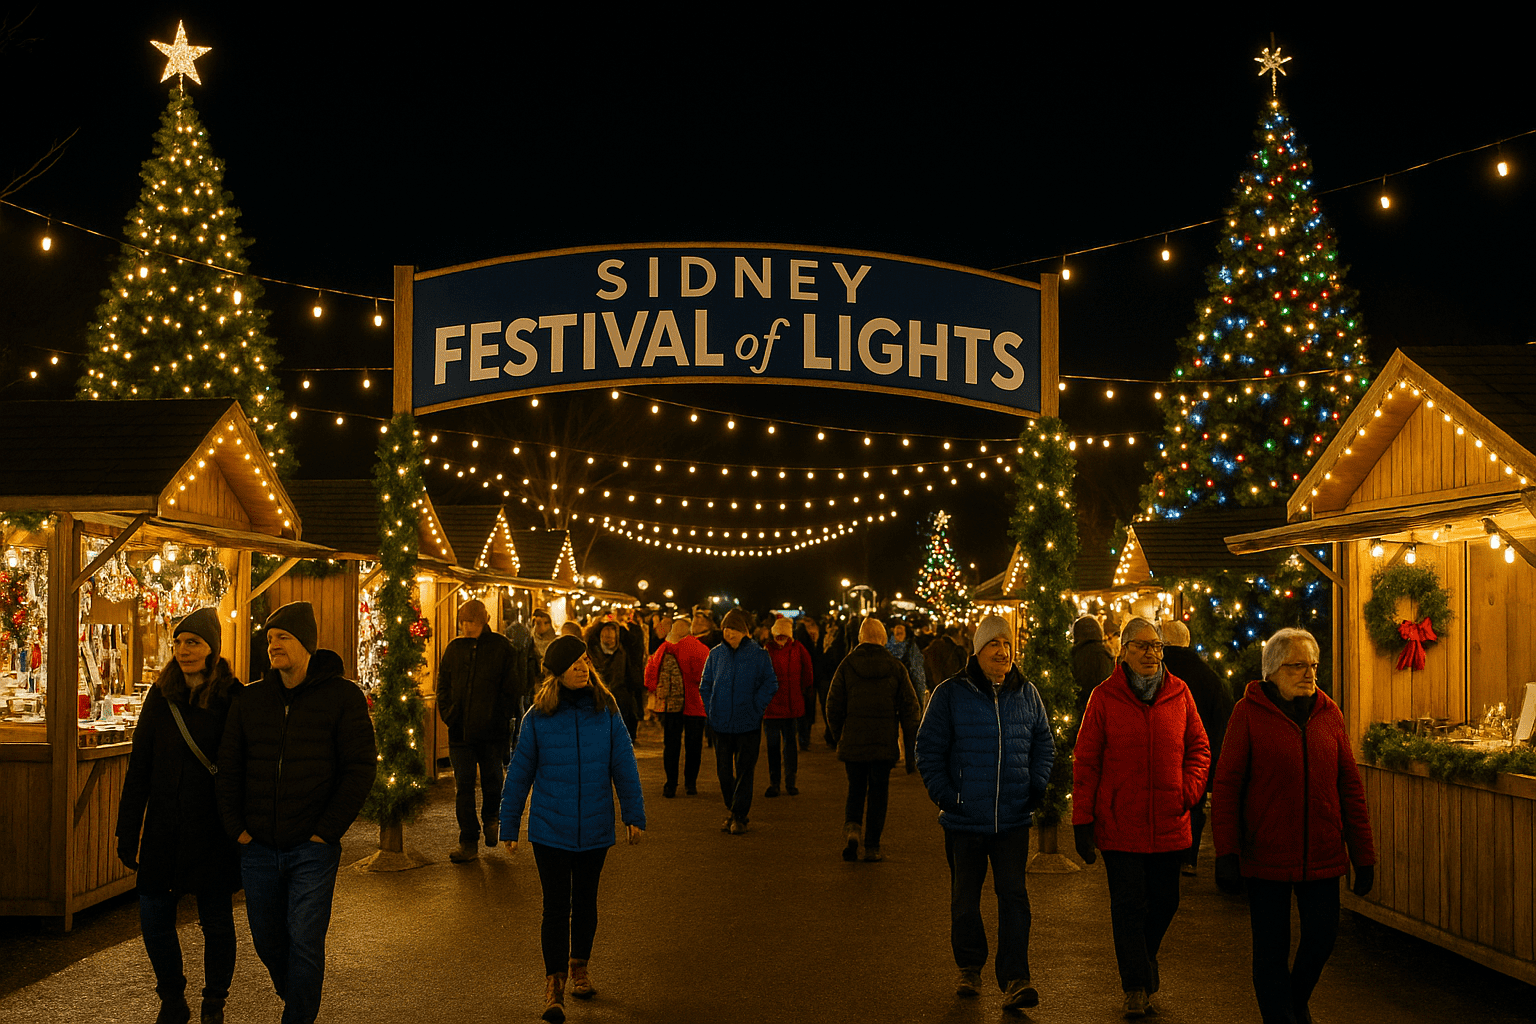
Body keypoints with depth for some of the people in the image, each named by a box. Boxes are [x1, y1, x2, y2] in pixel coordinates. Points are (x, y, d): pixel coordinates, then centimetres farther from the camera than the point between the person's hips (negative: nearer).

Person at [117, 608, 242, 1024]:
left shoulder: (233, 700, -6)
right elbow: (139, 768, 5)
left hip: (213, 831, -3)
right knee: (154, 918, 4)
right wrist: (128, 833, 2)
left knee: (216, 921, 6)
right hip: (164, 829, 3)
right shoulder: (161, 696, 3)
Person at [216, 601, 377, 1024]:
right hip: (259, 847, 4)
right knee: (267, 940, 15)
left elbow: (360, 767, -7)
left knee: (305, 941, -6)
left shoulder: (342, 696, -5)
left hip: (312, 848, -4)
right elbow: (228, 768, 11)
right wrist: (236, 827, 1)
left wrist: (327, 831, -11)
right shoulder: (249, 700, 6)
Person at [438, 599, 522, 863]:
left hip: (491, 729, -3)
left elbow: (510, 686, -2)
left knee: (491, 779, 10)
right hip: (460, 729, 3)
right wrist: (447, 713, -1)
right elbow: (443, 684, 13)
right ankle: (468, 842, 9)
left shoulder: (501, 647, -2)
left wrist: (503, 717, -9)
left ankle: (490, 817, 40)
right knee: (463, 786, 3)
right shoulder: (454, 648, 8)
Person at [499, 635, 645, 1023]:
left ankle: (579, 967, 34)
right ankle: (554, 985, 2)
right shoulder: (538, 717, -6)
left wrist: (634, 814, -1)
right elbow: (519, 772, 1)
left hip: (594, 829, 2)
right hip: (549, 828, -2)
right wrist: (509, 826, 5)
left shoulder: (605, 711, -3)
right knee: (556, 907, -3)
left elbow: (624, 765, 2)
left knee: (585, 901, 16)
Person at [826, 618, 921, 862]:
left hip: (852, 741, 0)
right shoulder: (896, 668, -1)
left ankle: (852, 827, -10)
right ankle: (872, 846, 9)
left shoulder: (846, 666, -1)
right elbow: (910, 707, 0)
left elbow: (834, 707, 2)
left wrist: (839, 736, 15)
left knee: (855, 788, 15)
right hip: (885, 742, 0)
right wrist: (911, 744, 7)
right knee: (878, 792, 9)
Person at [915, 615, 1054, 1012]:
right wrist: (944, 795, -11)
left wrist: (1037, 786, 3)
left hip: (1014, 818, 1)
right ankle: (969, 967, 30)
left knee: (1013, 896, -4)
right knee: (965, 897, 12)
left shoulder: (1026, 693, 4)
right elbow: (929, 749, -2)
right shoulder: (950, 693, -5)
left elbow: (1043, 744, 15)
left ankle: (1015, 980, -2)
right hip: (965, 818, -1)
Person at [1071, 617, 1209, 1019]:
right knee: (1129, 906, 0)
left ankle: (1142, 961, 40)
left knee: (1164, 902, 13)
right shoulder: (1104, 697, -3)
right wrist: (1082, 820, -4)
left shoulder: (1179, 693, 5)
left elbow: (1198, 746, 13)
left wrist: (1190, 789, -5)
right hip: (1119, 824, -3)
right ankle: (1136, 987, 12)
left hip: (1169, 823, 3)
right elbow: (1086, 761, -2)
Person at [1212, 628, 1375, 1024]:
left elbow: (1350, 786, 7)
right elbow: (1226, 785, -7)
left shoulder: (1328, 713, 6)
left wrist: (1363, 854, 6)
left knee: (1322, 938, 12)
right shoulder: (1248, 713, -7)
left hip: (1322, 855, 4)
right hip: (1266, 855, -4)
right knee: (1271, 949, 4)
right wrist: (1227, 854, -11)